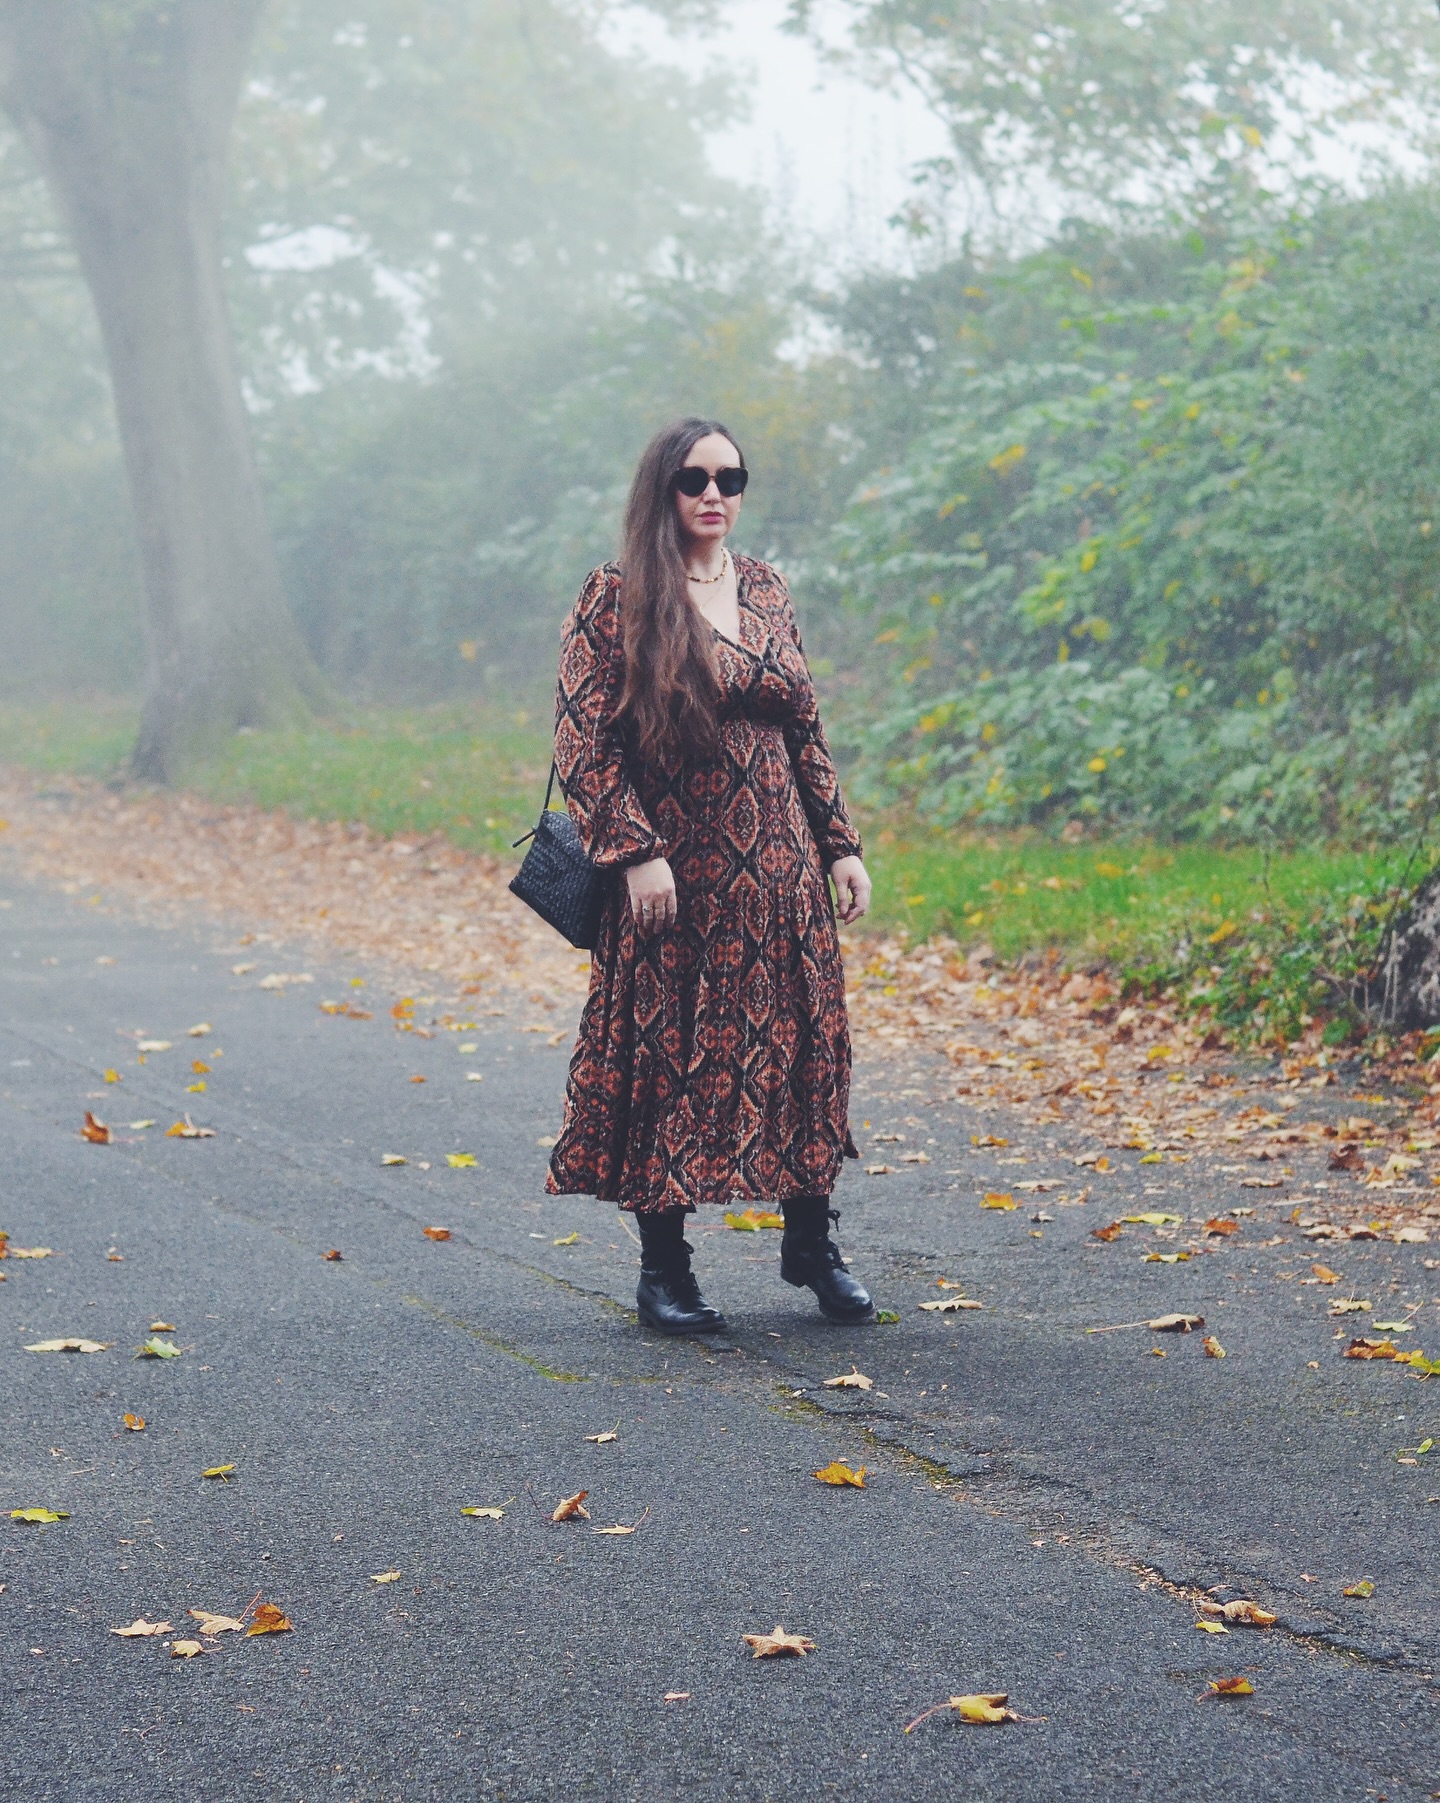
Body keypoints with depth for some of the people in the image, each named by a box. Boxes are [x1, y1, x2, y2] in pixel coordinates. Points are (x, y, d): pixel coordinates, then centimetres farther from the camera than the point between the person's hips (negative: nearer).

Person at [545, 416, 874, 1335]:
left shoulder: (767, 589, 11)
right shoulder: (617, 599, -6)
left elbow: (807, 731, 15)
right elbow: (583, 743, -9)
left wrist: (841, 843, 11)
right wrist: (636, 852, -17)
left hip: (778, 871, 5)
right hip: (676, 874, -5)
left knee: (804, 1042, 7)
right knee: (672, 1053, 0)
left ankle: (811, 1243, 22)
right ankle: (664, 1269, 11)